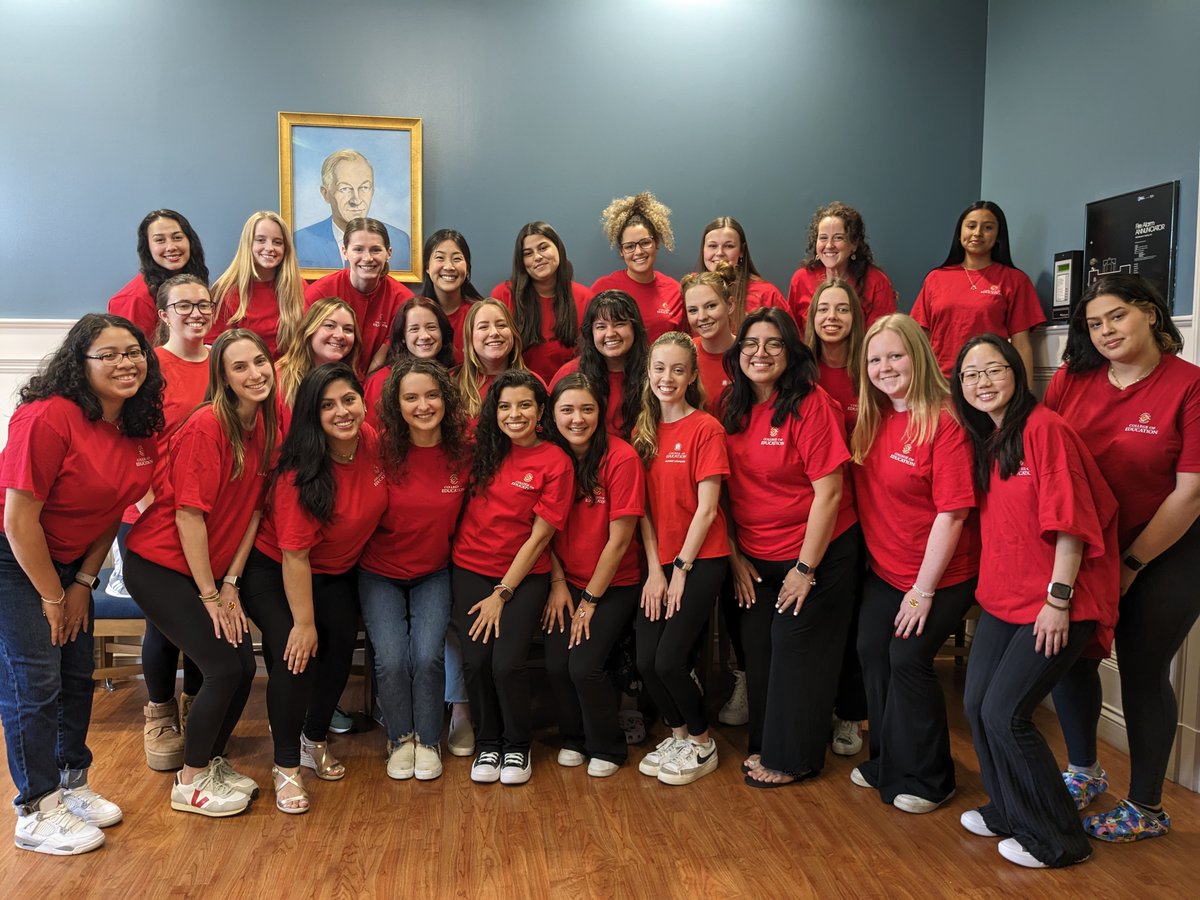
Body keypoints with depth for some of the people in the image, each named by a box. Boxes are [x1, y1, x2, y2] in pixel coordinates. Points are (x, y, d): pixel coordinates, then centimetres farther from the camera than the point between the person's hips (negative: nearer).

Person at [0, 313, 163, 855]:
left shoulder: (140, 429, -4)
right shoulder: (48, 418, -26)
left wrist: (83, 582, 3)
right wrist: (52, 597, -14)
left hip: (65, 561, 7)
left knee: (77, 675, 13)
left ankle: (71, 784, 30)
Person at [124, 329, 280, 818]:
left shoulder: (264, 427, 1)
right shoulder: (206, 426, -21)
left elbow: (252, 509, 3)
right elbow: (190, 515, -21)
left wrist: (230, 583, -1)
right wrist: (209, 595, -14)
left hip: (212, 569, 7)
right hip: (160, 566, -7)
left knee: (244, 667, 5)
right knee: (225, 669, -8)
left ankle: (212, 762, 29)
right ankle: (190, 783, 13)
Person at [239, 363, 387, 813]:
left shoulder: (373, 443, -14)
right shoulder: (300, 472, -30)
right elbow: (294, 556, -26)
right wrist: (303, 623, -22)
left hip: (337, 572, 6)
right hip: (275, 570, -6)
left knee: (338, 653, 3)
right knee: (295, 655, -19)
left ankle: (314, 740, 30)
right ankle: (286, 765, 1)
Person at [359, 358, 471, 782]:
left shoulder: (463, 451, -12)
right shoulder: (382, 449, -15)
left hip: (433, 574, 1)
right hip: (380, 573, 0)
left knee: (427, 656, -15)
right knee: (391, 660, -14)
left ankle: (428, 740, 11)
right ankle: (399, 738, 15)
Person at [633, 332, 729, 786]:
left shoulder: (705, 428, -9)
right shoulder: (643, 431, 7)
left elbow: (706, 509, -11)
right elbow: (644, 508, 4)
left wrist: (680, 570, -11)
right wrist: (655, 570, -3)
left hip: (701, 560, -5)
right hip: (660, 562, 5)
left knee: (669, 660, -9)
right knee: (645, 661, 0)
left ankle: (702, 743, 16)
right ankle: (679, 733, 25)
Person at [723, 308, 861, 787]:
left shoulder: (811, 405, -17)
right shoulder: (735, 410, 1)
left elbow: (829, 492, -19)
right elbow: (727, 490, 6)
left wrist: (805, 569, -16)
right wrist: (734, 555, 3)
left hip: (815, 553, -5)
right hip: (754, 558, 6)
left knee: (796, 648, 3)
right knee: (757, 648, 11)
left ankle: (793, 757, 21)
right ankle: (765, 743, 31)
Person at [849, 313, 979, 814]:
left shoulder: (945, 422, -20)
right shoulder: (871, 421, 3)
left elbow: (951, 512, -22)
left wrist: (923, 590, -19)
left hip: (940, 576, -7)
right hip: (883, 570, 7)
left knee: (907, 660, -6)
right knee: (872, 654, 8)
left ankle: (925, 779, 15)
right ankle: (887, 761, 28)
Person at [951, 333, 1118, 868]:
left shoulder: (1044, 428, -15)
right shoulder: (984, 441, 11)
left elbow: (1069, 521, -18)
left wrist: (1058, 599, -19)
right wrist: (989, 586, 11)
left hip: (1055, 604, -8)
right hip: (1003, 598, 8)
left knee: (1005, 713, -7)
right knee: (976, 706, 8)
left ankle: (1056, 839, 13)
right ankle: (1006, 812, 29)